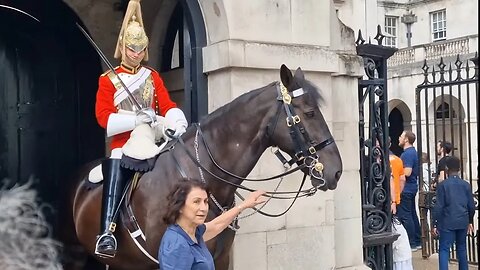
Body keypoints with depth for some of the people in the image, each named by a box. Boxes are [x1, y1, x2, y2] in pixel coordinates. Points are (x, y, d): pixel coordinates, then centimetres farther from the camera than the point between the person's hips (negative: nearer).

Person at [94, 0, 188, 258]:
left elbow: (167, 105, 6)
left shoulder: (152, 76, 17)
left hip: (152, 139, 3)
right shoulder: (108, 79, 7)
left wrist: (178, 122, -17)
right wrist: (136, 120, -17)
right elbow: (103, 116, -5)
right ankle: (106, 232, -26)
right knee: (115, 181, -21)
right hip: (123, 143, -3)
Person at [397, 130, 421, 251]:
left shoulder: (407, 154, -17)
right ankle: (417, 241, 21)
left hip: (406, 189, -11)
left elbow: (407, 172, -25)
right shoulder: (412, 152, 15)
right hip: (411, 187, 11)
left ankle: (411, 244, -2)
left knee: (405, 216, -6)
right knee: (412, 215, 14)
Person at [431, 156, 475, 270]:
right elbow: (471, 206, 7)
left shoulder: (442, 185, -7)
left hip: (447, 223, -4)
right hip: (463, 222, 4)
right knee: (461, 248, 16)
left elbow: (438, 207, -9)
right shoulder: (466, 184, 4)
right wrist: (470, 221, 22)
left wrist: (434, 224, -3)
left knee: (444, 249, -2)